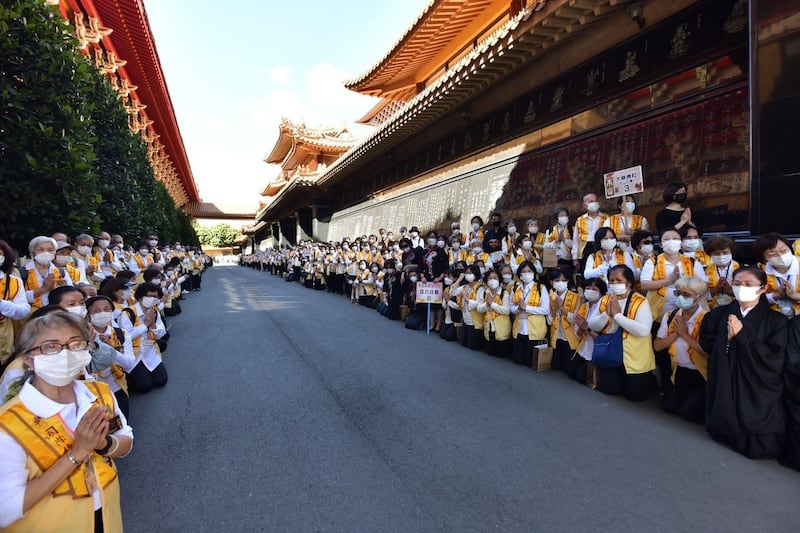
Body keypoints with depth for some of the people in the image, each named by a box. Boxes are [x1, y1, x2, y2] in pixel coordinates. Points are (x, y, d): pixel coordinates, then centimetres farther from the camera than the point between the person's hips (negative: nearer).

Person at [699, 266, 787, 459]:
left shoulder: (776, 320, -6)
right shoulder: (720, 313, 4)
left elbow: (775, 359, -13)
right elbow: (706, 343, 3)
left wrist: (741, 335, -19)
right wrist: (727, 337, -16)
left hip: (758, 392, -2)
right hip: (724, 386, 3)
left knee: (759, 448, 2)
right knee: (721, 434, 6)